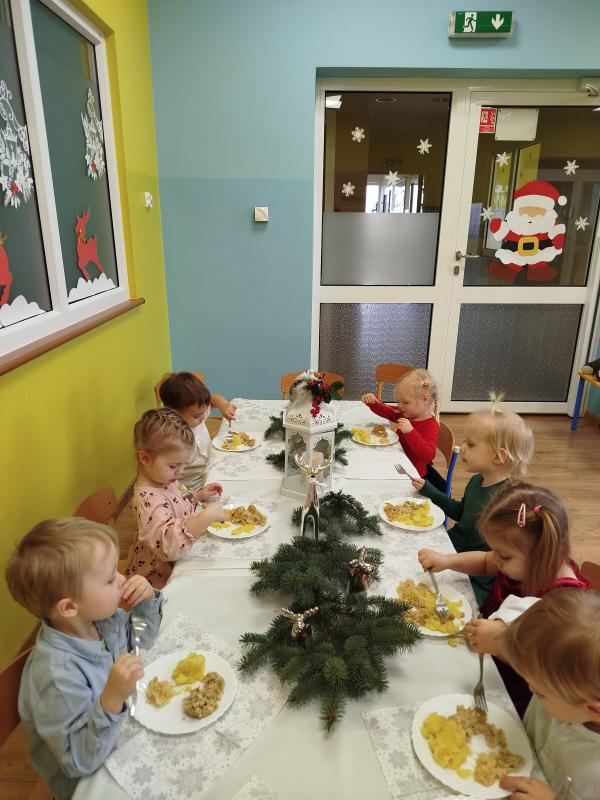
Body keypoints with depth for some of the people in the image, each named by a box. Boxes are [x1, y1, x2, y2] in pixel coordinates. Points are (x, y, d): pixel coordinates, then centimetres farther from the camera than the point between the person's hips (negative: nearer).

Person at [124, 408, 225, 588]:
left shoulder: (163, 480, -2)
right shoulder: (147, 499, -31)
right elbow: (169, 543, -43)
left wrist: (198, 495, 5)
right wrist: (207, 516, -45)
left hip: (177, 562, 9)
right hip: (160, 578, -9)